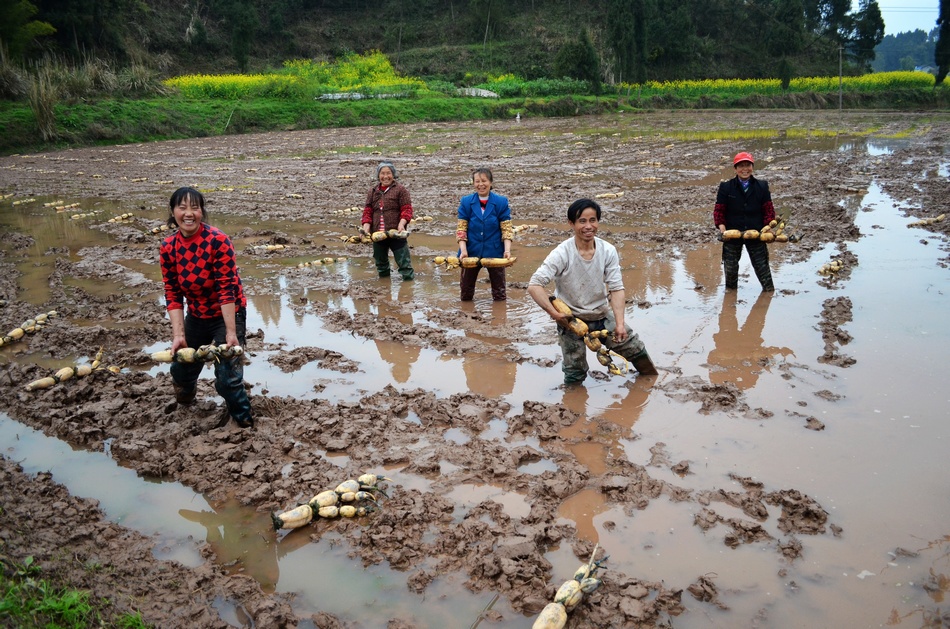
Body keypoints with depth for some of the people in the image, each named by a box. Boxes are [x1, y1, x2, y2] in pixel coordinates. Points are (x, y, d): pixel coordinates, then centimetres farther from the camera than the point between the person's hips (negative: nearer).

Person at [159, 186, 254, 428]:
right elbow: (173, 294, -7)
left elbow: (227, 289, -24)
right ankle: (186, 392, 57)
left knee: (227, 378, -11)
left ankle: (244, 421, 16)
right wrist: (178, 335, -16)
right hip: (196, 316, 5)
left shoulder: (217, 241, -23)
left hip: (227, 315, -5)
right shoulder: (169, 248, -9)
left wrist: (231, 332, -26)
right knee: (181, 369, 21)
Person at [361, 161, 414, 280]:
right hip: (377, 234, 5)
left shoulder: (400, 189, -1)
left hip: (396, 233, -5)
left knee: (403, 261, -5)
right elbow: (368, 211, 10)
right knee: (380, 260, 17)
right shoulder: (372, 191, 12)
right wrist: (366, 225, -7)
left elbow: (407, 208, -6)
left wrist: (402, 223, -21)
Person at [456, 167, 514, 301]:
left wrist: (507, 250, -18)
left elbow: (506, 229, -4)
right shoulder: (466, 202, 0)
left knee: (499, 293, 8)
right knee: (466, 291, 12)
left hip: (494, 252, -1)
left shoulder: (501, 202, -2)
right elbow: (461, 229, -2)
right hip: (471, 252, 1)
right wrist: (463, 250, -15)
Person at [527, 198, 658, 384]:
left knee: (636, 349, 11)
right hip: (571, 320, -3)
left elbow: (616, 289, -13)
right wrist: (554, 313, -31)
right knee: (575, 374, -2)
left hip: (603, 315, 4)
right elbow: (534, 285, -25)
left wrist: (620, 323, -24)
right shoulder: (562, 254, -21)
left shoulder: (608, 251, -11)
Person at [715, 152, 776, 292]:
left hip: (756, 232, 1)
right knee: (730, 264, 9)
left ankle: (769, 289, 26)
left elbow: (768, 209, 2)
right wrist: (721, 225, -17)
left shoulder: (762, 186, 1)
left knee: (761, 263, 9)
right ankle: (730, 289, 31)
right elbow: (719, 209, -2)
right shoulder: (726, 187, -3)